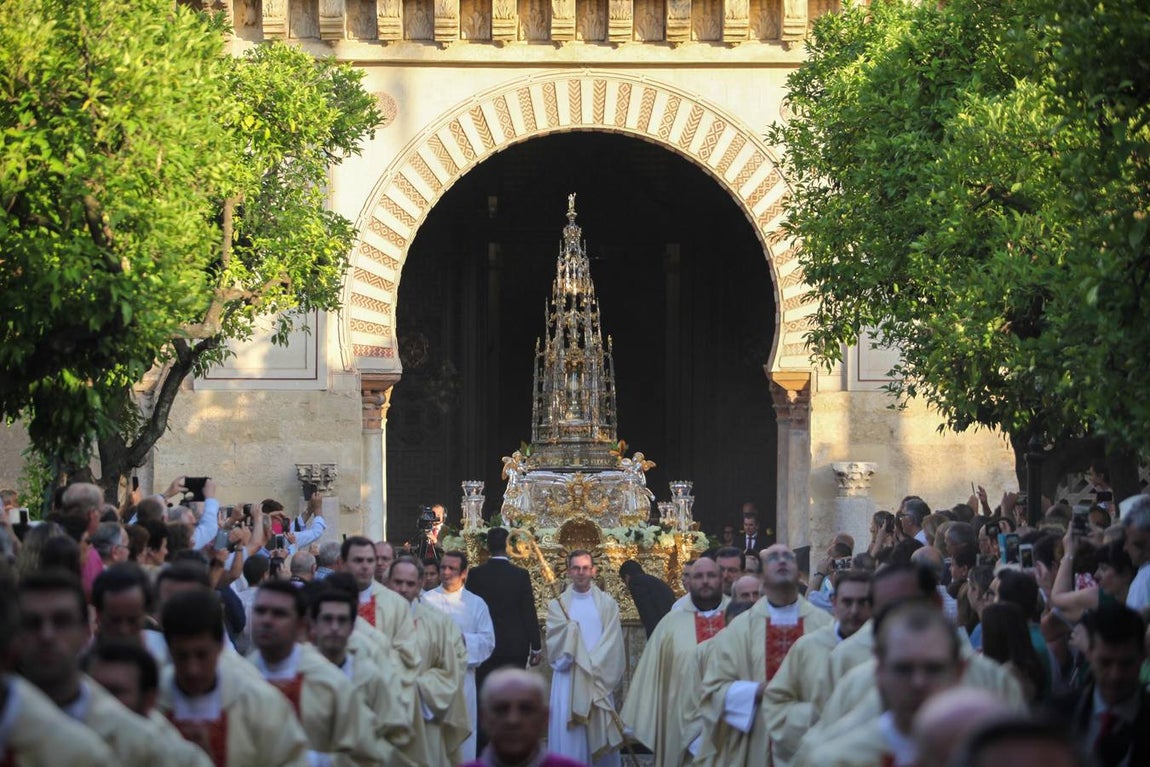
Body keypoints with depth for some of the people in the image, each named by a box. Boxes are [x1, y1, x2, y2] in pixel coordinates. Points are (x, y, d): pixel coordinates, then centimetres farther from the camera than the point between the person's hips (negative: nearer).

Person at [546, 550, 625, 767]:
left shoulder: (607, 604, 6)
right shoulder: (557, 605, 5)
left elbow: (612, 643, -1)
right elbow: (557, 643, -6)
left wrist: (594, 666, -12)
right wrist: (585, 663, -13)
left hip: (599, 680, 1)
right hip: (568, 681, -1)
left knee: (601, 737, 2)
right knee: (570, 737, -3)